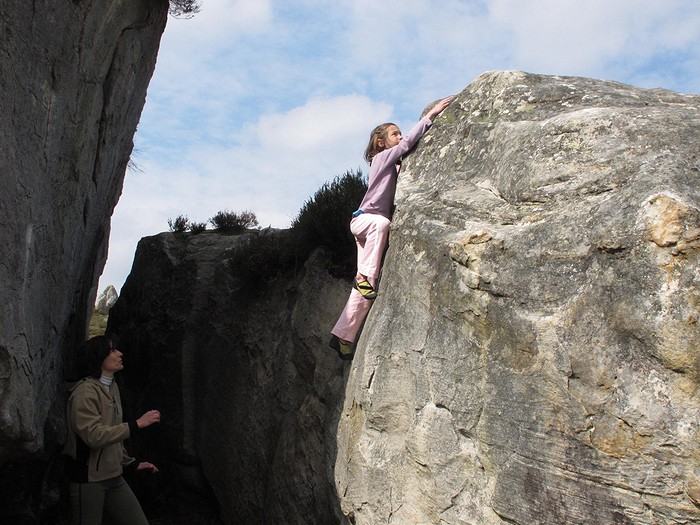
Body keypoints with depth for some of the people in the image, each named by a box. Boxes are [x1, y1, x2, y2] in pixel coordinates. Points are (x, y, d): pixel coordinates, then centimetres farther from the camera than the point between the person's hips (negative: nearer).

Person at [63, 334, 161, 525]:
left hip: (113, 477, 8)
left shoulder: (112, 387, 10)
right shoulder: (85, 392, -16)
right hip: (89, 479, -8)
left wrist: (131, 463, 20)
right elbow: (94, 436, -26)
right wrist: (137, 424, -24)